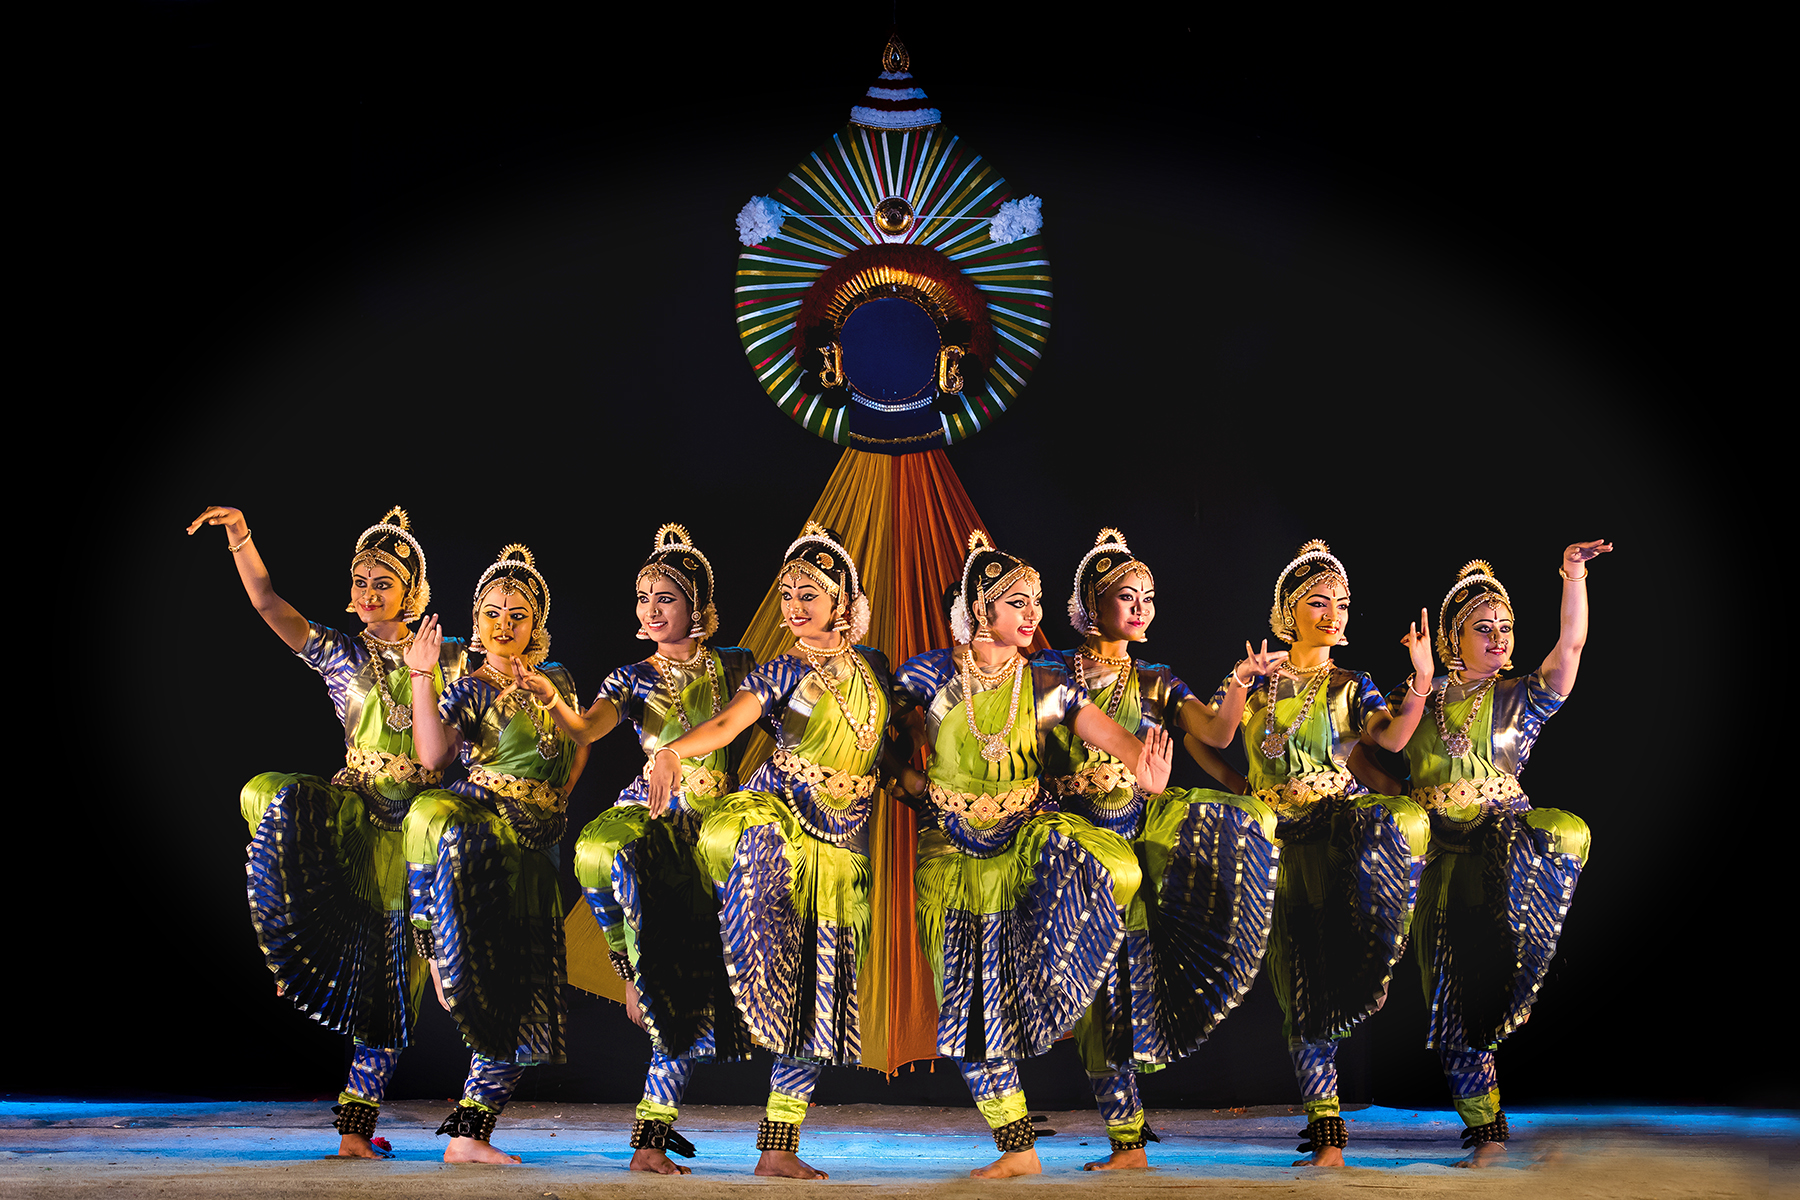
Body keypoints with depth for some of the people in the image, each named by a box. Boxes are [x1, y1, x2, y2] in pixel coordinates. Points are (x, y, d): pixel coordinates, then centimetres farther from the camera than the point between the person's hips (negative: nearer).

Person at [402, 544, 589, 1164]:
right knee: (432, 815, -45)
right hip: (481, 815, -4)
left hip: (535, 849, 4)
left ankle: (469, 1134, 4)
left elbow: (579, 748, 30)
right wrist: (421, 676, -17)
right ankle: (436, 953, -32)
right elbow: (433, 755, -12)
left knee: (520, 1001, -1)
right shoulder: (469, 689, 5)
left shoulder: (557, 682, 17)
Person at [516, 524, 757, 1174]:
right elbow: (585, 730, -11)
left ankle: (651, 1137, 2)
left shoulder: (736, 666, 9)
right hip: (647, 814, 0)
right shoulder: (631, 679, 7)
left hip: (713, 828, 0)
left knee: (689, 988, -7)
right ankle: (629, 966, -15)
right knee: (597, 852, -39)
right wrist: (548, 697, -30)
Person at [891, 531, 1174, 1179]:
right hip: (955, 851, 0)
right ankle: (1017, 1148, 11)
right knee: (974, 1002, 0)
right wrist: (921, 788, -10)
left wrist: (1147, 768, -35)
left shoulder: (1046, 683, -2)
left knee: (1111, 866, -36)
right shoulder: (928, 675, -4)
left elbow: (1112, 736, -13)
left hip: (1029, 831, 0)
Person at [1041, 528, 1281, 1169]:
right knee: (1102, 988, -4)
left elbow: (1217, 733, -5)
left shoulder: (1156, 684, 10)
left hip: (1140, 836, 3)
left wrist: (1241, 681, -22)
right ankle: (1126, 1140, 4)